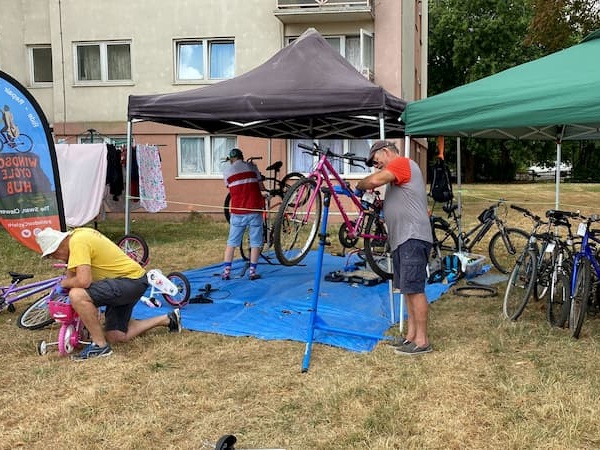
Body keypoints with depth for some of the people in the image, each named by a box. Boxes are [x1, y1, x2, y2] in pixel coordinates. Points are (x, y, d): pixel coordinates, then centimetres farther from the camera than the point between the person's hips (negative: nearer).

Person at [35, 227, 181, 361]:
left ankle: (100, 345, -13)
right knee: (116, 337, 13)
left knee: (77, 295, -27)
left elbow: (83, 281, -30)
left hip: (131, 279, -11)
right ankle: (168, 319, 23)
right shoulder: (78, 234, 8)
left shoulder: (78, 242, -21)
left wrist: (64, 283, -11)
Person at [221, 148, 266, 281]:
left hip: (237, 211, 1)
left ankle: (226, 271, 7)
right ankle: (252, 271, 6)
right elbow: (261, 187, 5)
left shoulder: (227, 171, 5)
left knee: (231, 242, 9)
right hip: (255, 210, -1)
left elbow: (230, 189, 11)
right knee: (255, 242, 7)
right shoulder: (252, 167, 5)